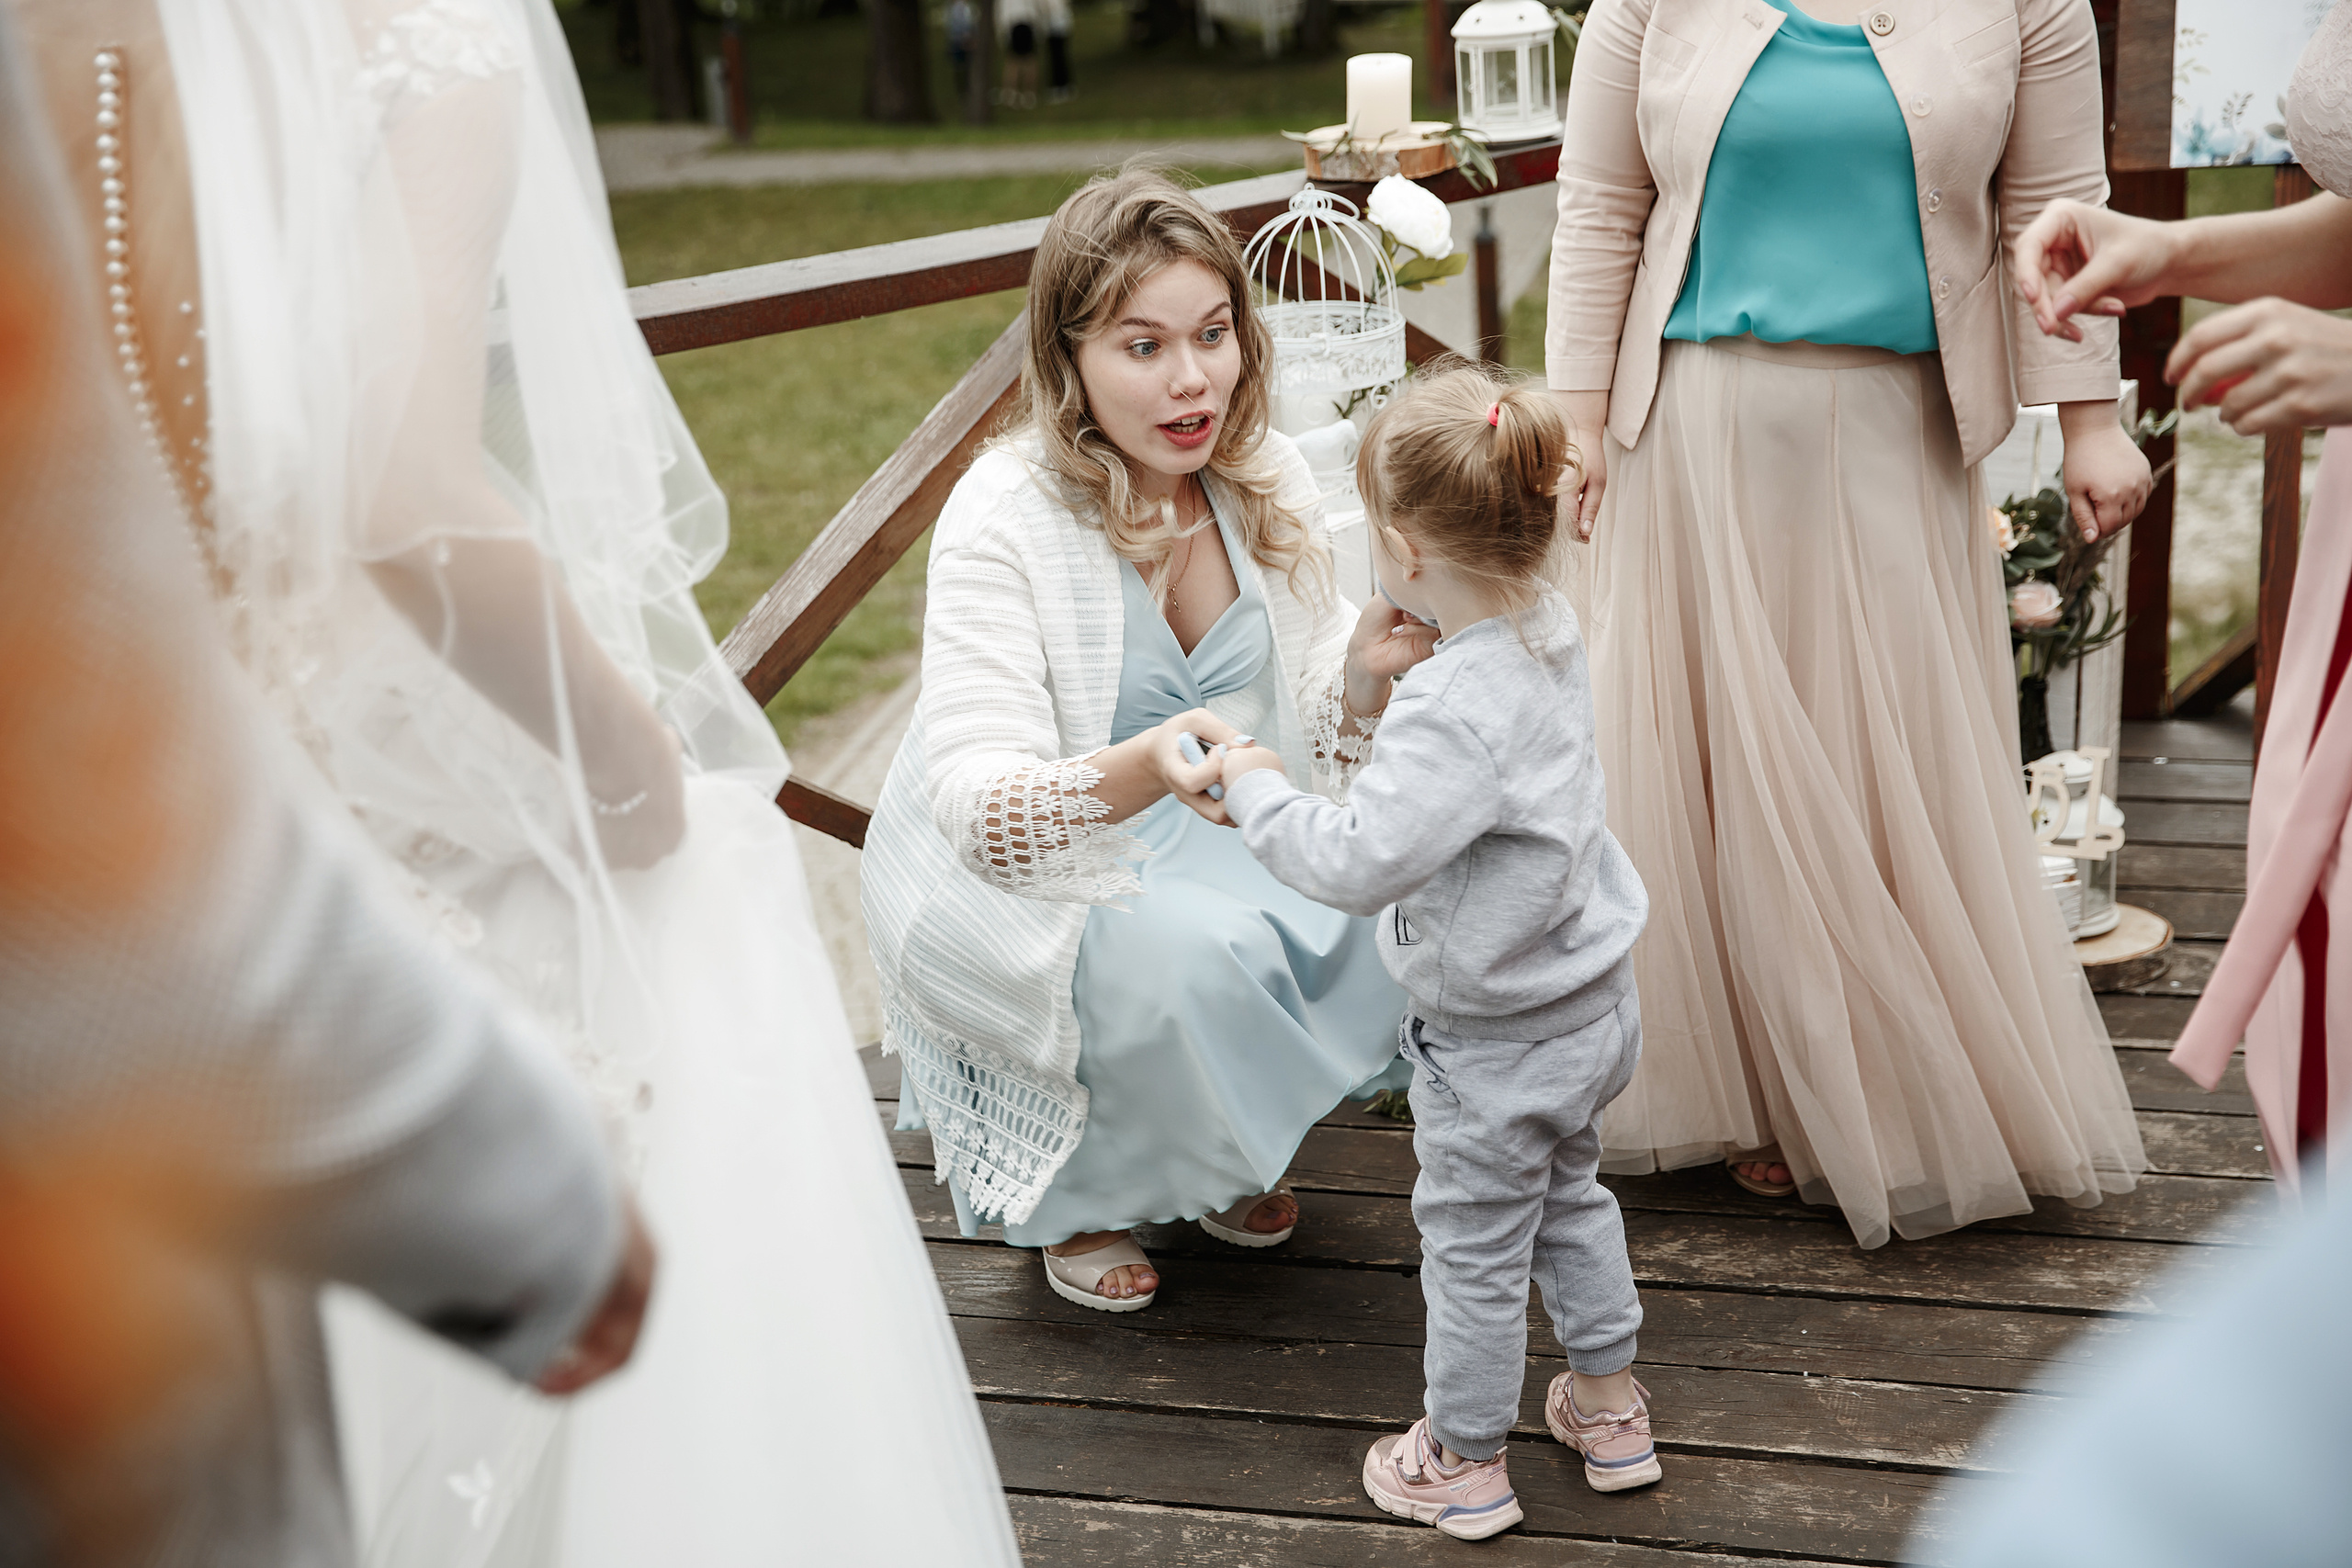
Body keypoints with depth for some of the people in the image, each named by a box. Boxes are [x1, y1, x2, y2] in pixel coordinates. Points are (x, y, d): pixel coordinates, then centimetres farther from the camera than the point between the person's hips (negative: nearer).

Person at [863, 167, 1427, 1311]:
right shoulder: (1005, 519, -25)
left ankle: (1213, 1154, 12)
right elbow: (979, 805, -32)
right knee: (1206, 954, -32)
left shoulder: (1268, 479, -7)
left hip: (1195, 840, 6)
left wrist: (1364, 667, -23)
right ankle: (1073, 1193, 0)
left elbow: (1301, 727, 1)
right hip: (1001, 881, -5)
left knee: (1378, 935, -17)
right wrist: (1141, 774, -51)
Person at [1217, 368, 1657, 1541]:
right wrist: (1388, 682, 5)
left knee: (1473, 1242, 11)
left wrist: (1258, 791, -20)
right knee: (1569, 1196, 28)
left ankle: (1465, 1461, 30)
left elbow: (1356, 865, -33)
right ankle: (1610, 1407, 43)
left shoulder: (1455, 710, -33)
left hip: (1497, 1045, -9)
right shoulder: (1549, 632, -5)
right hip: (1592, 1004, 9)